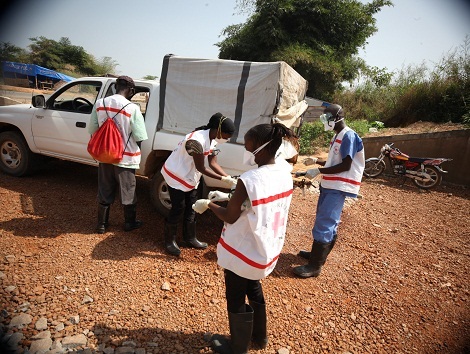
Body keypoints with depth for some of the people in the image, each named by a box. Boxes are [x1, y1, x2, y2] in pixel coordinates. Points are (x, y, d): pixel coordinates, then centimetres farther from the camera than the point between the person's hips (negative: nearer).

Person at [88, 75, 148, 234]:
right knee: (128, 193, 14)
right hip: (126, 158, -4)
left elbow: (92, 130, 2)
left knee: (104, 192, 18)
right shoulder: (132, 108, -18)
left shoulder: (99, 104, -4)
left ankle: (101, 224, 30)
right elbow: (139, 137, -15)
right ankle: (129, 223, 30)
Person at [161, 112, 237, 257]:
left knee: (191, 208, 14)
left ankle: (189, 239, 29)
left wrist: (229, 178, -15)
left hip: (190, 178, 9)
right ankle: (170, 241, 17)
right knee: (178, 209, -1)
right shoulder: (197, 140, -33)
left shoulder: (213, 140, -5)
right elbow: (201, 168, -27)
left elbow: (213, 163, -3)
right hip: (176, 175, -8)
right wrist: (223, 179, -26)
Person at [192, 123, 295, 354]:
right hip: (266, 248, 8)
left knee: (236, 300, 16)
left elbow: (230, 217, -17)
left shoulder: (248, 180, -30)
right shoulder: (284, 173, -5)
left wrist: (208, 204, -1)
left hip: (242, 252, -7)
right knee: (253, 289, 29)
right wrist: (229, 197, 6)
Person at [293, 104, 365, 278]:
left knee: (323, 224, -10)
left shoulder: (349, 136, -14)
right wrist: (317, 161, 10)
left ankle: (315, 265, -3)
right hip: (329, 185, 10)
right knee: (328, 221, 18)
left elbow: (345, 165, -20)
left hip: (339, 187, -10)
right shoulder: (337, 136, 16)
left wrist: (319, 171, -19)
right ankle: (318, 253, 31)